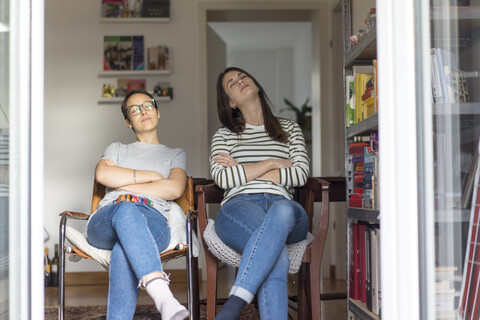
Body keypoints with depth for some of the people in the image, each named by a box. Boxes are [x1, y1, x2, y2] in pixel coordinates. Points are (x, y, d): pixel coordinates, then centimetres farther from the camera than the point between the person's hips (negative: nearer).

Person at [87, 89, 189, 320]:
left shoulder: (175, 154, 30)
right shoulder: (117, 149, 34)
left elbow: (174, 189, 5)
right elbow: (102, 174, 7)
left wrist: (121, 183, 5)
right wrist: (152, 175, 6)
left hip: (152, 220, 0)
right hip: (106, 219, 0)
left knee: (124, 250, -40)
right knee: (126, 211, -42)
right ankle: (165, 299, -62)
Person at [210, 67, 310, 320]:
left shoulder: (289, 128, 28)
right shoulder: (224, 135, 25)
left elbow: (301, 175, 9)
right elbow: (222, 179, 5)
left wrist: (242, 171, 7)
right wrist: (273, 163, 3)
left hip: (283, 204, 1)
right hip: (239, 206, 0)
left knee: (282, 211, -42)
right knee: (277, 256, -38)